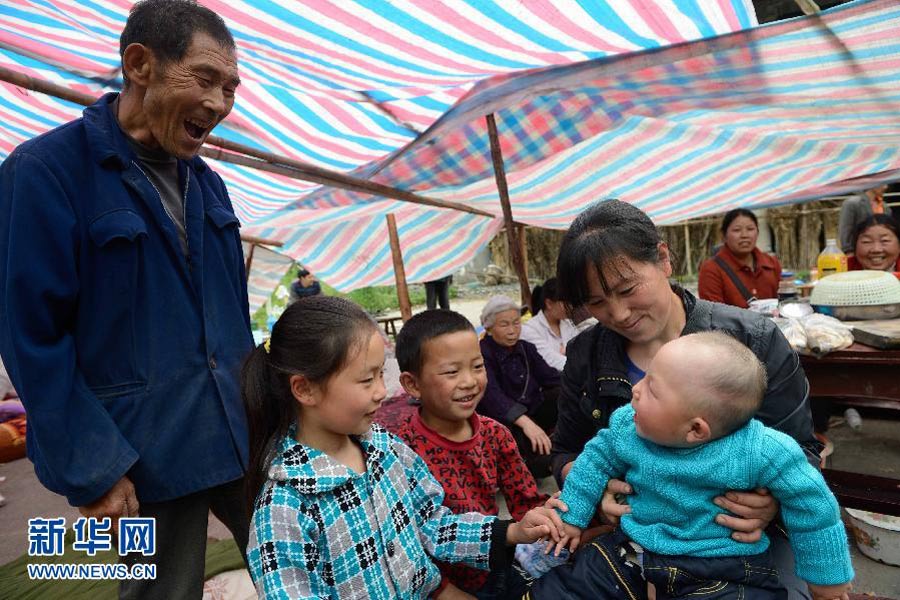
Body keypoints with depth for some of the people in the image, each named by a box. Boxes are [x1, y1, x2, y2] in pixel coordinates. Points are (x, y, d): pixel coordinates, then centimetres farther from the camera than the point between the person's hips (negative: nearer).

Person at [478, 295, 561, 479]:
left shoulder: (526, 348, 11)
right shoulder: (481, 354, -9)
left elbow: (552, 378, -1)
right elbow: (492, 395, -26)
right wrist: (525, 422, -42)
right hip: (503, 422, -6)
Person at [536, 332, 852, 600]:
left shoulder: (758, 452, -25)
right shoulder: (626, 427, -12)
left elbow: (809, 502, -10)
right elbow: (597, 459, 6)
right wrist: (572, 516, 14)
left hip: (723, 574, -2)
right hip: (632, 554, 3)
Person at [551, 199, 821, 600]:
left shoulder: (753, 341, -12)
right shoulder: (585, 357, -5)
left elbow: (800, 451, -2)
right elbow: (565, 451, 5)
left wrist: (775, 498, -23)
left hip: (738, 534, 0)